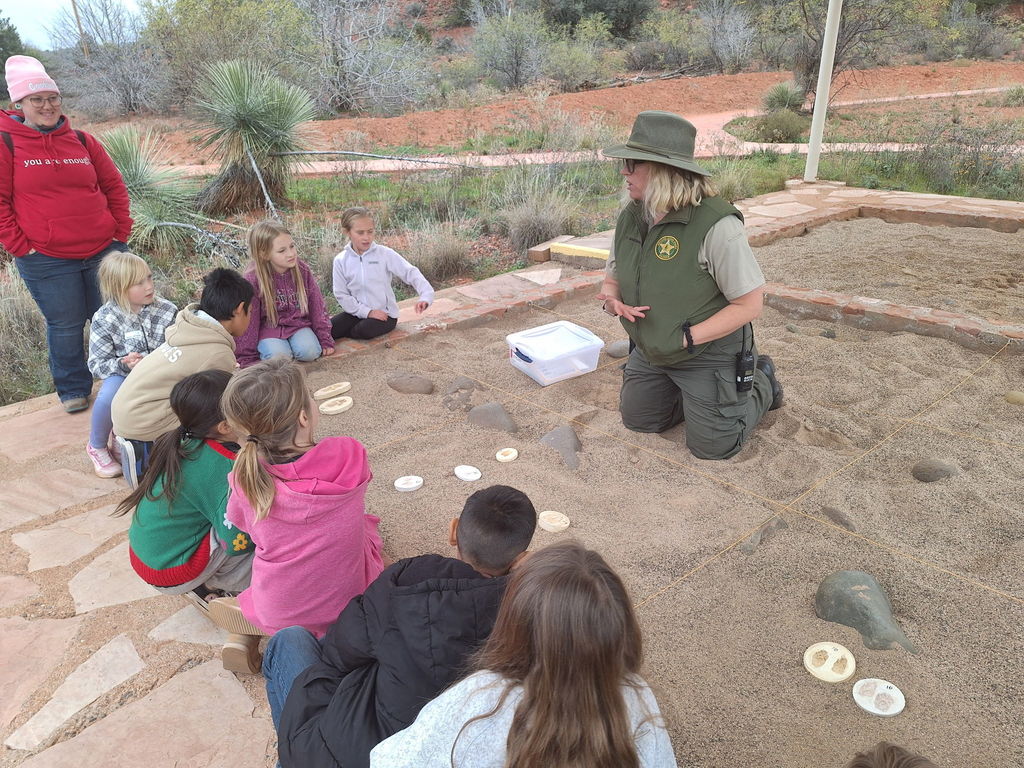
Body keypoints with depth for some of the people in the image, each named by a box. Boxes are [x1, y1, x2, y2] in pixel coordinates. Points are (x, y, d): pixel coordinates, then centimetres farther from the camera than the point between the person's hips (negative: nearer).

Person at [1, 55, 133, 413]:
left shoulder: (82, 140, 8)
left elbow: (114, 186, 12)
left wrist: (121, 232, 4)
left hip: (103, 250, 3)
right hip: (47, 260, -3)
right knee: (66, 326, 6)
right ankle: (73, 391, 23)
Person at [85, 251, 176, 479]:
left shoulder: (167, 311, -5)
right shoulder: (104, 319, -8)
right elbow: (96, 365, -8)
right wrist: (123, 364, -28)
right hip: (123, 377, -1)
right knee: (109, 395, -36)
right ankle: (97, 447, 0)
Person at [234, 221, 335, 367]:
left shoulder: (303, 270, -9)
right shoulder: (253, 279, -17)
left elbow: (317, 307, 0)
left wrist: (325, 340, 1)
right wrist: (247, 357, -8)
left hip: (298, 324, 2)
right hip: (268, 328, -2)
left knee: (309, 352, -25)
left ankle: (291, 342, 7)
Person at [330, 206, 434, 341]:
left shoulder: (385, 254, -9)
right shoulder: (341, 260, -3)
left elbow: (410, 272, -15)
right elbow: (341, 295, -4)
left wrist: (425, 296, -32)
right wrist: (367, 312, -14)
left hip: (384, 313, -2)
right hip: (358, 313, 2)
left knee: (364, 331, -30)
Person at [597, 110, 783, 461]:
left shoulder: (716, 224, -27)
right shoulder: (630, 218, -4)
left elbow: (750, 303, -23)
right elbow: (613, 279, 8)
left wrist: (685, 338, -27)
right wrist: (613, 300, -18)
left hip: (709, 352, -6)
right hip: (650, 352, 7)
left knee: (711, 446, 2)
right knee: (637, 419, 17)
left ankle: (760, 384, 28)